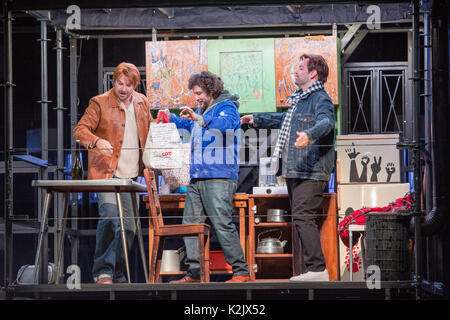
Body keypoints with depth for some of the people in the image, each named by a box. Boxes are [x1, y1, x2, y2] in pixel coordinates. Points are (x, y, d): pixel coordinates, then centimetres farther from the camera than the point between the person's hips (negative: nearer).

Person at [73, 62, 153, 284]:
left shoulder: (142, 103, 13)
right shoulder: (100, 103, -3)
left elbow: (150, 130, 29)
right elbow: (80, 130, -9)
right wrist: (97, 142, -27)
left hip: (132, 175, 6)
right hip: (107, 173, -6)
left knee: (129, 226, 6)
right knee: (109, 217, -21)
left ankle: (118, 274, 16)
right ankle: (102, 272, -12)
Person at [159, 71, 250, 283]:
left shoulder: (227, 107, -4)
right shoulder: (200, 112, 22)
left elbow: (225, 123, -27)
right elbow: (187, 124, 43)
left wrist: (198, 119, -38)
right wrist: (171, 118, 26)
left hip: (219, 178, -9)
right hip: (197, 178, 9)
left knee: (222, 223, -13)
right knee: (190, 222, 6)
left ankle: (241, 271, -9)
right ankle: (194, 272, 10)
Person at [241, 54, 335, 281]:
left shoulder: (321, 99, -10)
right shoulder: (300, 100, 23)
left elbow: (326, 122, -31)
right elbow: (284, 120, 42)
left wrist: (308, 134, -51)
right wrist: (256, 119, 50)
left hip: (310, 171, -10)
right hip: (295, 171, 10)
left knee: (303, 216, -17)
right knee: (301, 218, 10)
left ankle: (317, 269, -17)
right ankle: (313, 269, 14)